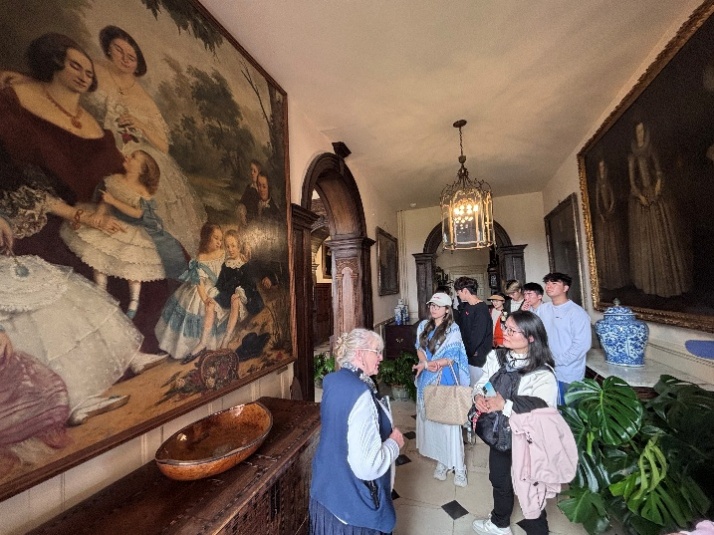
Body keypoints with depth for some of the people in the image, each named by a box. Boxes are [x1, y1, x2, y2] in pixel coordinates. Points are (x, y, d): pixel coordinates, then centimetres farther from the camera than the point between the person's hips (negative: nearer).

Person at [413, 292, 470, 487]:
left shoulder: (453, 329, -9)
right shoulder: (423, 326, 6)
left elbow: (452, 358, -11)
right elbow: (419, 349, 5)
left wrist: (429, 364, -15)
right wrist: (427, 364, -14)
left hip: (445, 379, -5)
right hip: (426, 379, 5)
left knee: (448, 421, -1)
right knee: (429, 418, 11)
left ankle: (458, 467, 15)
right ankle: (441, 460, 28)